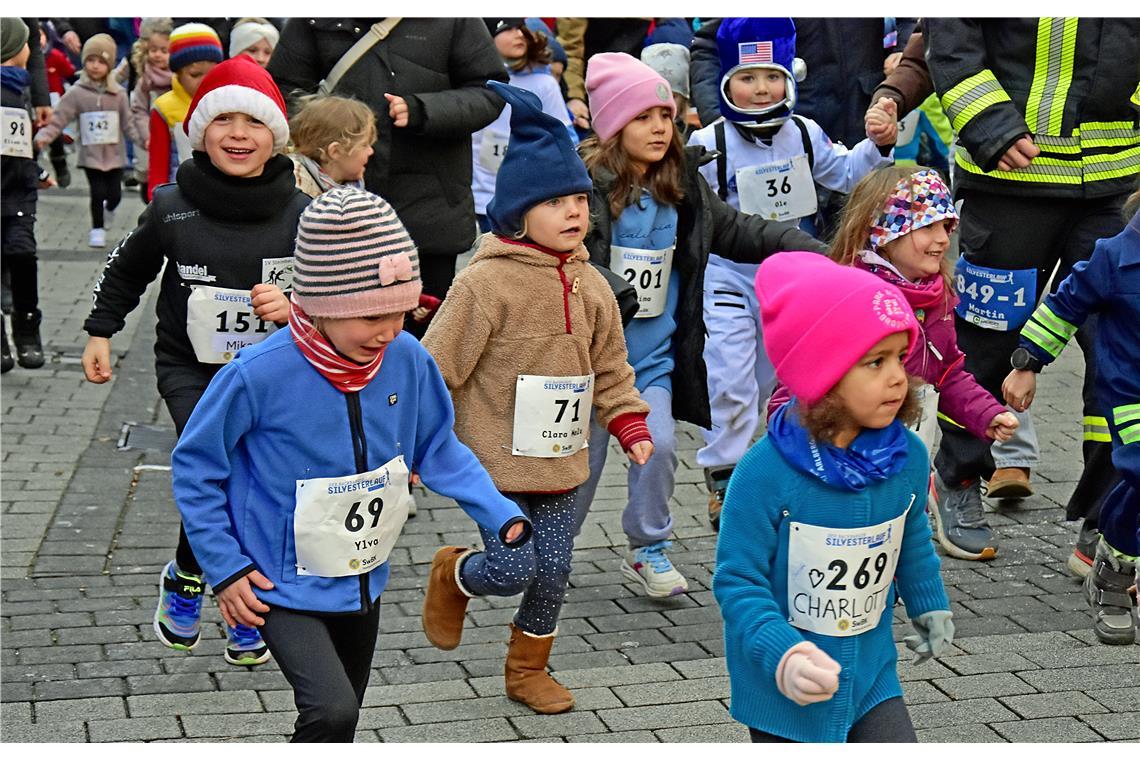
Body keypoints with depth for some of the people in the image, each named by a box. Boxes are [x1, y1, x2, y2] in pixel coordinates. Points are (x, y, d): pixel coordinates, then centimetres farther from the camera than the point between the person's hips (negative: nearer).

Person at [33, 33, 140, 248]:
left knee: (115, 194, 6)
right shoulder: (76, 93, -6)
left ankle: (109, 210, 41)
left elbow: (128, 123, 4)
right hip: (90, 154, -2)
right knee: (98, 193, -5)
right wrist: (43, 136, -21)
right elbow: (58, 119, -8)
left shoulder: (118, 93, -1)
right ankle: (97, 229, 16)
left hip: (114, 154, 2)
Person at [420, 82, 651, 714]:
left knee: (553, 571, 9)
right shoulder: (486, 283, -15)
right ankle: (453, 575, 25)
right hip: (495, 459, -6)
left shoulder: (590, 287, 6)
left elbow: (609, 369, 17)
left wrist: (630, 426, 8)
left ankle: (528, 668, 31)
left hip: (559, 461, 6)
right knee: (512, 568, -10)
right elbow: (437, 364, -12)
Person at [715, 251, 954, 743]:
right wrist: (782, 655, -32)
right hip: (783, 688, -4)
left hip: (870, 674, 4)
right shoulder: (766, 472, -25)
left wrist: (929, 607, 25)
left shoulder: (908, 456, -7)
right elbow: (738, 580, -19)